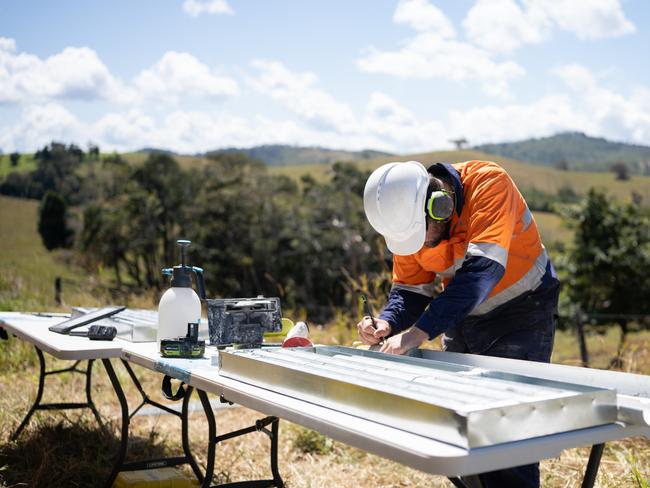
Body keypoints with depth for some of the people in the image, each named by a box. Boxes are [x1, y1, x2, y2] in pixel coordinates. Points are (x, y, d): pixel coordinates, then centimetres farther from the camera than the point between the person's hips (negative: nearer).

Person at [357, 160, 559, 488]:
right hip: (463, 317, 6)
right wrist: (386, 325, -26)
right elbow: (409, 289, -4)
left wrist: (419, 332, -42)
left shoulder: (489, 184, -28)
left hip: (520, 311, -5)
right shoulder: (409, 217, -11)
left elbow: (481, 270, -38)